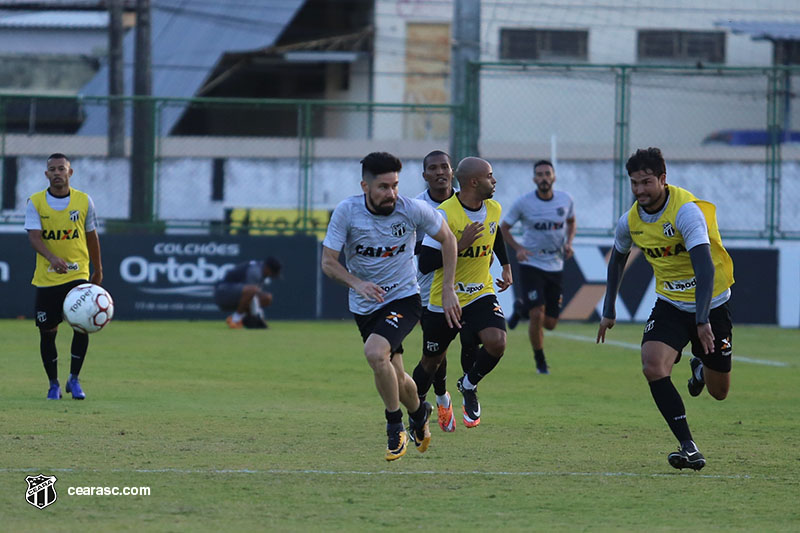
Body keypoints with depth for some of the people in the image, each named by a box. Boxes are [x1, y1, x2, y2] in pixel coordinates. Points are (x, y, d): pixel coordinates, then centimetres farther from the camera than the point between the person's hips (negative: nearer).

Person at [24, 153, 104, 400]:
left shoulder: (84, 201, 2)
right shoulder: (35, 202, -3)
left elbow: (91, 236, 12)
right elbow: (34, 236, -15)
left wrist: (98, 270, 17)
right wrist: (52, 257, -33)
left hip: (78, 275, 0)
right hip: (46, 277, 0)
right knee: (47, 331, 3)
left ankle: (74, 379, 4)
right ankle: (53, 384, 18)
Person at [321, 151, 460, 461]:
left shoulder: (413, 209, -16)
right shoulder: (347, 212, -15)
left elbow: (447, 239, 1)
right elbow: (328, 261, -12)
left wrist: (448, 291, -2)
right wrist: (356, 283, -32)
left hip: (403, 298, -3)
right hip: (365, 307, 3)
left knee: (375, 352, -29)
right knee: (395, 377, 12)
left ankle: (396, 428, -10)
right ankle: (419, 413, 47)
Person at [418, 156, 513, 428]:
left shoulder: (494, 209, -1)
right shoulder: (445, 214, -21)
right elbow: (425, 264, -24)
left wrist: (506, 266, 26)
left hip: (481, 294, 4)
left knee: (496, 343, -22)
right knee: (432, 360, 11)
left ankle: (469, 385, 7)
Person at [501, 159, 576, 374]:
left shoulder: (565, 200, -2)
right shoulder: (523, 203, -10)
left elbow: (571, 222, 18)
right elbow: (504, 227, 2)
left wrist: (568, 242, -1)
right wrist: (518, 248, -15)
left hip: (555, 266, 4)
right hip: (531, 265, -3)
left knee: (550, 324, 6)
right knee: (537, 315, -17)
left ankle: (521, 306, 37)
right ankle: (540, 362, 3)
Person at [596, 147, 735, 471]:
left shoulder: (686, 210, -25)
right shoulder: (630, 221, -6)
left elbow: (705, 267, -33)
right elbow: (618, 259, 16)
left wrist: (703, 320, -42)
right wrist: (609, 310, 16)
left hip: (711, 303, -4)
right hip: (670, 304, 4)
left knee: (718, 392, 8)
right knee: (653, 366, -24)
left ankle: (701, 366, 47)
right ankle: (688, 447, -21)